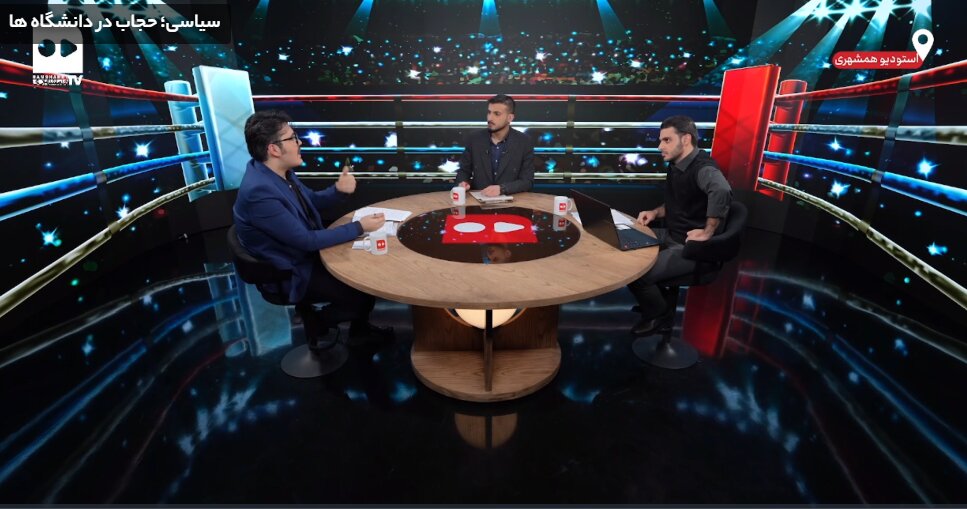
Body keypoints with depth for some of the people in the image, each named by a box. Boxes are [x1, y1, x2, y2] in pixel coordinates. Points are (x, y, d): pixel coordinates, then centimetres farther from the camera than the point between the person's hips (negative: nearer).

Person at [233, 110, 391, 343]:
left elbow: (312, 201, 12)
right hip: (291, 273, -9)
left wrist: (339, 190, -9)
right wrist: (359, 227, -25)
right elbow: (306, 240, -28)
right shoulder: (259, 191, -31)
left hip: (306, 253, 9)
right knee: (363, 292, -10)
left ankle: (360, 327, 27)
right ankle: (318, 324, 17)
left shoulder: (280, 171, -3)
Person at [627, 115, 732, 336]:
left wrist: (707, 232, -36)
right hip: (670, 236, 10)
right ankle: (660, 299, 20)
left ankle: (659, 316, 10)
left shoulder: (703, 167, -21)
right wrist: (655, 212, 6)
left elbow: (721, 192, -45)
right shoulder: (677, 166, 9)